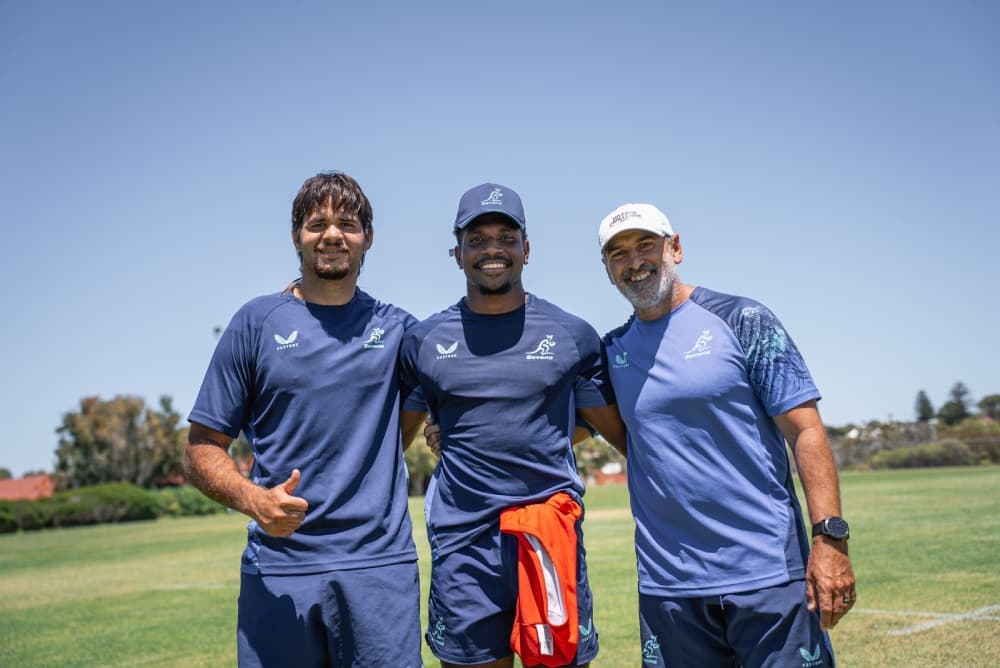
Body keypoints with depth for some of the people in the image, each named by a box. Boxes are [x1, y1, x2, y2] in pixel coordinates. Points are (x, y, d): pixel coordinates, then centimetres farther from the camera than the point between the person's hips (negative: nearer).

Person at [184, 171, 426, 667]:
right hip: (278, 567, 0)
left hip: (379, 565, 1)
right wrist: (252, 498, -16)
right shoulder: (256, 323, 3)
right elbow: (201, 449, 3)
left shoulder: (396, 328, 7)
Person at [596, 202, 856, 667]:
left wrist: (830, 537, -14)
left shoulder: (741, 321, -2)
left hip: (769, 574, -3)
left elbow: (805, 432, -6)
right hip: (667, 586, 4)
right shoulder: (612, 350, 9)